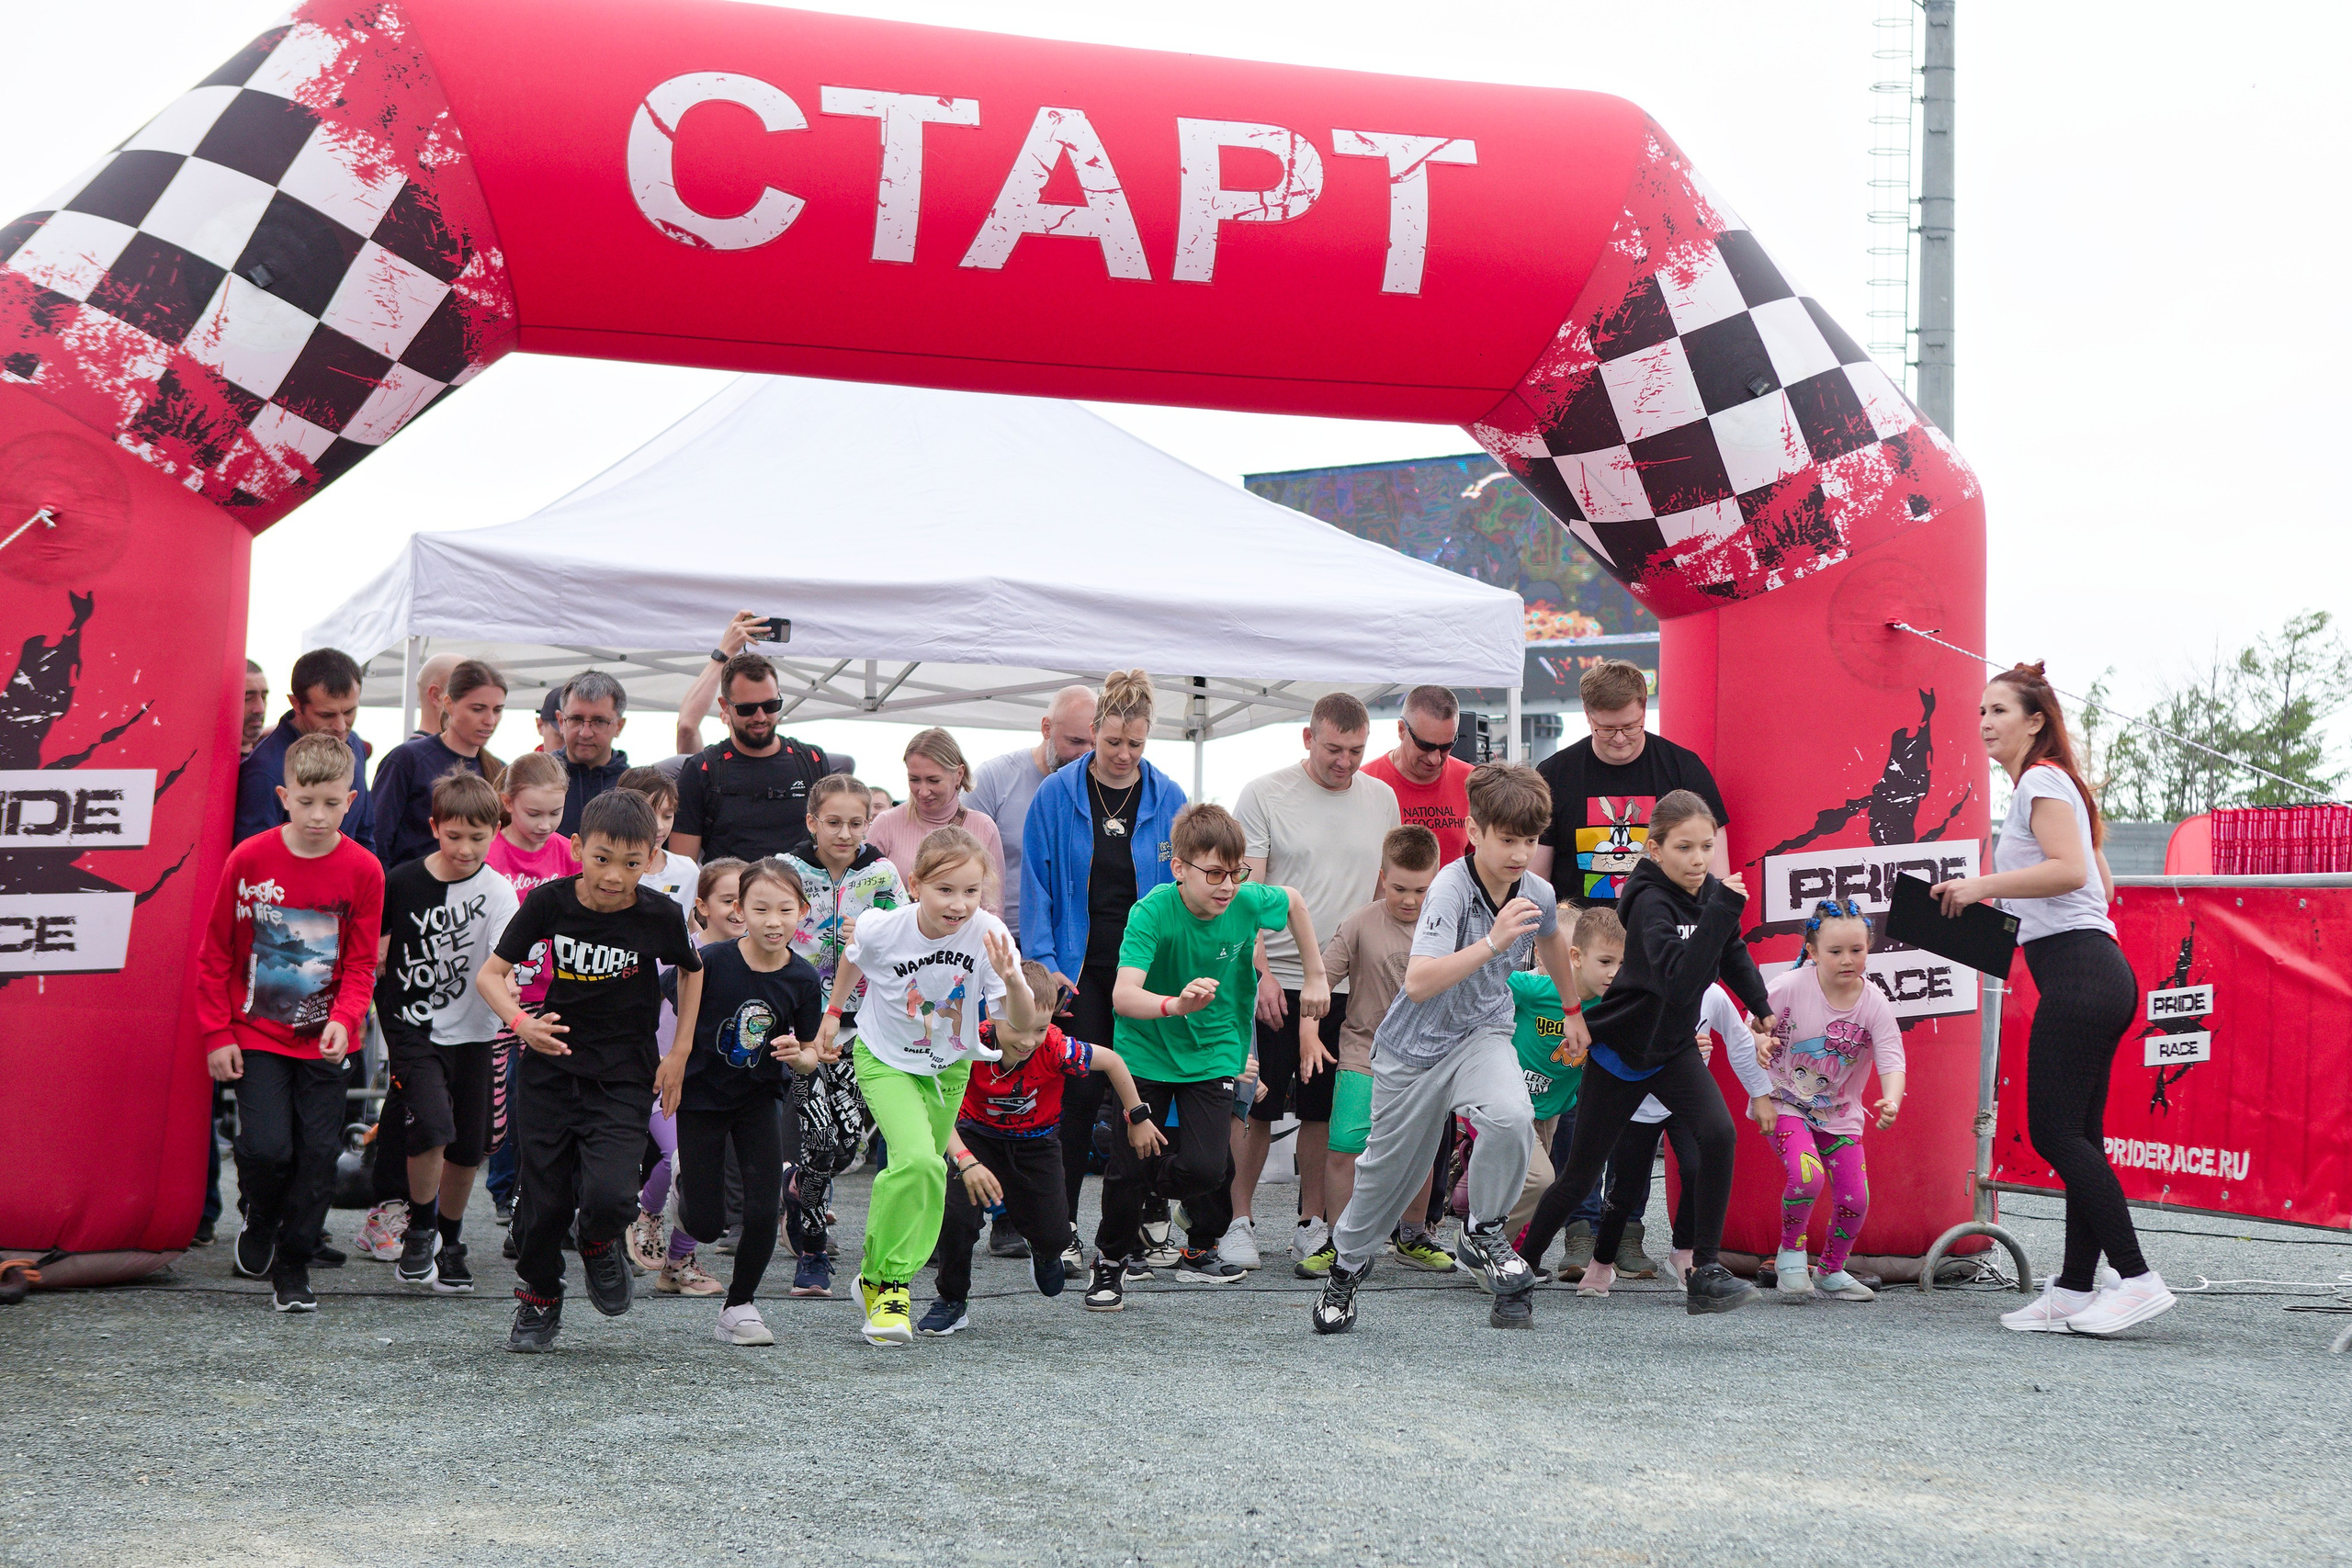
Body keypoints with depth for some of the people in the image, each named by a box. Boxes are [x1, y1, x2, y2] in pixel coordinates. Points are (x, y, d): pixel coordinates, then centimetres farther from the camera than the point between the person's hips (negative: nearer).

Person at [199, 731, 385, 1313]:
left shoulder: (363, 871, -5)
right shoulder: (249, 860, -7)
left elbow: (361, 963, 0)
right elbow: (215, 953, 0)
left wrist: (343, 1020, -18)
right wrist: (217, 1034, -3)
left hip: (322, 1040, 1)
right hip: (256, 1034, -1)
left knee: (320, 1155, -1)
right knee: (267, 1146, -12)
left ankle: (292, 1266, 16)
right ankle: (259, 1223, 20)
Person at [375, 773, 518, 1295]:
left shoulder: (497, 893, -8)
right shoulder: (401, 882, -4)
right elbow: (367, 942, 13)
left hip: (471, 1031, 1)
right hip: (412, 1027, -1)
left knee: (467, 1147, 7)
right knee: (431, 1126, -20)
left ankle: (449, 1241, 30)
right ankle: (420, 1228, 4)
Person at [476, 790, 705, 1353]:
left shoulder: (660, 915, -11)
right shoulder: (550, 901, -11)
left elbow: (691, 970, 10)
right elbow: (489, 973, -5)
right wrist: (518, 1020, -24)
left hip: (623, 1079, -1)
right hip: (550, 1070, 1)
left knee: (608, 1195, -20)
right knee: (545, 1198, 5)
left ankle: (600, 1245, 17)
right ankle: (539, 1298, 32)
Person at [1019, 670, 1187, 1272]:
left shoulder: (1168, 799, 3)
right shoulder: (1057, 795, -1)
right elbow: (1037, 884, -1)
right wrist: (1044, 961, -9)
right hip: (1078, 968, -2)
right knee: (1081, 1093, -5)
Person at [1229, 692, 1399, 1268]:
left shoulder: (1381, 798, 9)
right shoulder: (1264, 795, -4)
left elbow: (1388, 892, 16)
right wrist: (1262, 972, -14)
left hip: (1350, 984, 3)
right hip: (1275, 982, -3)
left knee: (1325, 1110, 9)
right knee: (1256, 1106, 0)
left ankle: (1312, 1222, 19)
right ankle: (1238, 1221, 12)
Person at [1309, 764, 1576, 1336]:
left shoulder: (1537, 893, -7)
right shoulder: (1450, 890, -26)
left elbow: (1553, 943, 20)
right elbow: (1418, 983, -39)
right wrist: (1493, 943, -48)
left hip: (1483, 1034, 3)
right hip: (1416, 1046, -3)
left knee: (1511, 1117, -29)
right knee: (1390, 1169, 10)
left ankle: (1482, 1233, -4)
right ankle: (1348, 1260, 41)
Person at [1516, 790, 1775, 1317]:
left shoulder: (1710, 891, -6)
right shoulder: (1650, 903, -27)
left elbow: (1733, 954, 17)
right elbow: (1679, 982, -44)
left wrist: (1760, 1006, 25)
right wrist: (1722, 910, -46)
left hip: (1674, 1047, 5)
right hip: (1619, 1050, -5)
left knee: (1717, 1134, -20)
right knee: (1582, 1172, 5)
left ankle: (1706, 1274, -14)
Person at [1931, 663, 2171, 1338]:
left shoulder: (2041, 780, -5)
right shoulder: (2055, 785, 24)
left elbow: (2070, 870, -20)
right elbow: (2104, 883, 29)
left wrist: (1984, 886, -16)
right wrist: (2005, 906, 23)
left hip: (2075, 970, -10)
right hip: (2100, 972, 10)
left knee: (2055, 1131, -12)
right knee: (2078, 1135, 9)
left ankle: (2140, 1280, -14)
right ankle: (2075, 1289, 10)